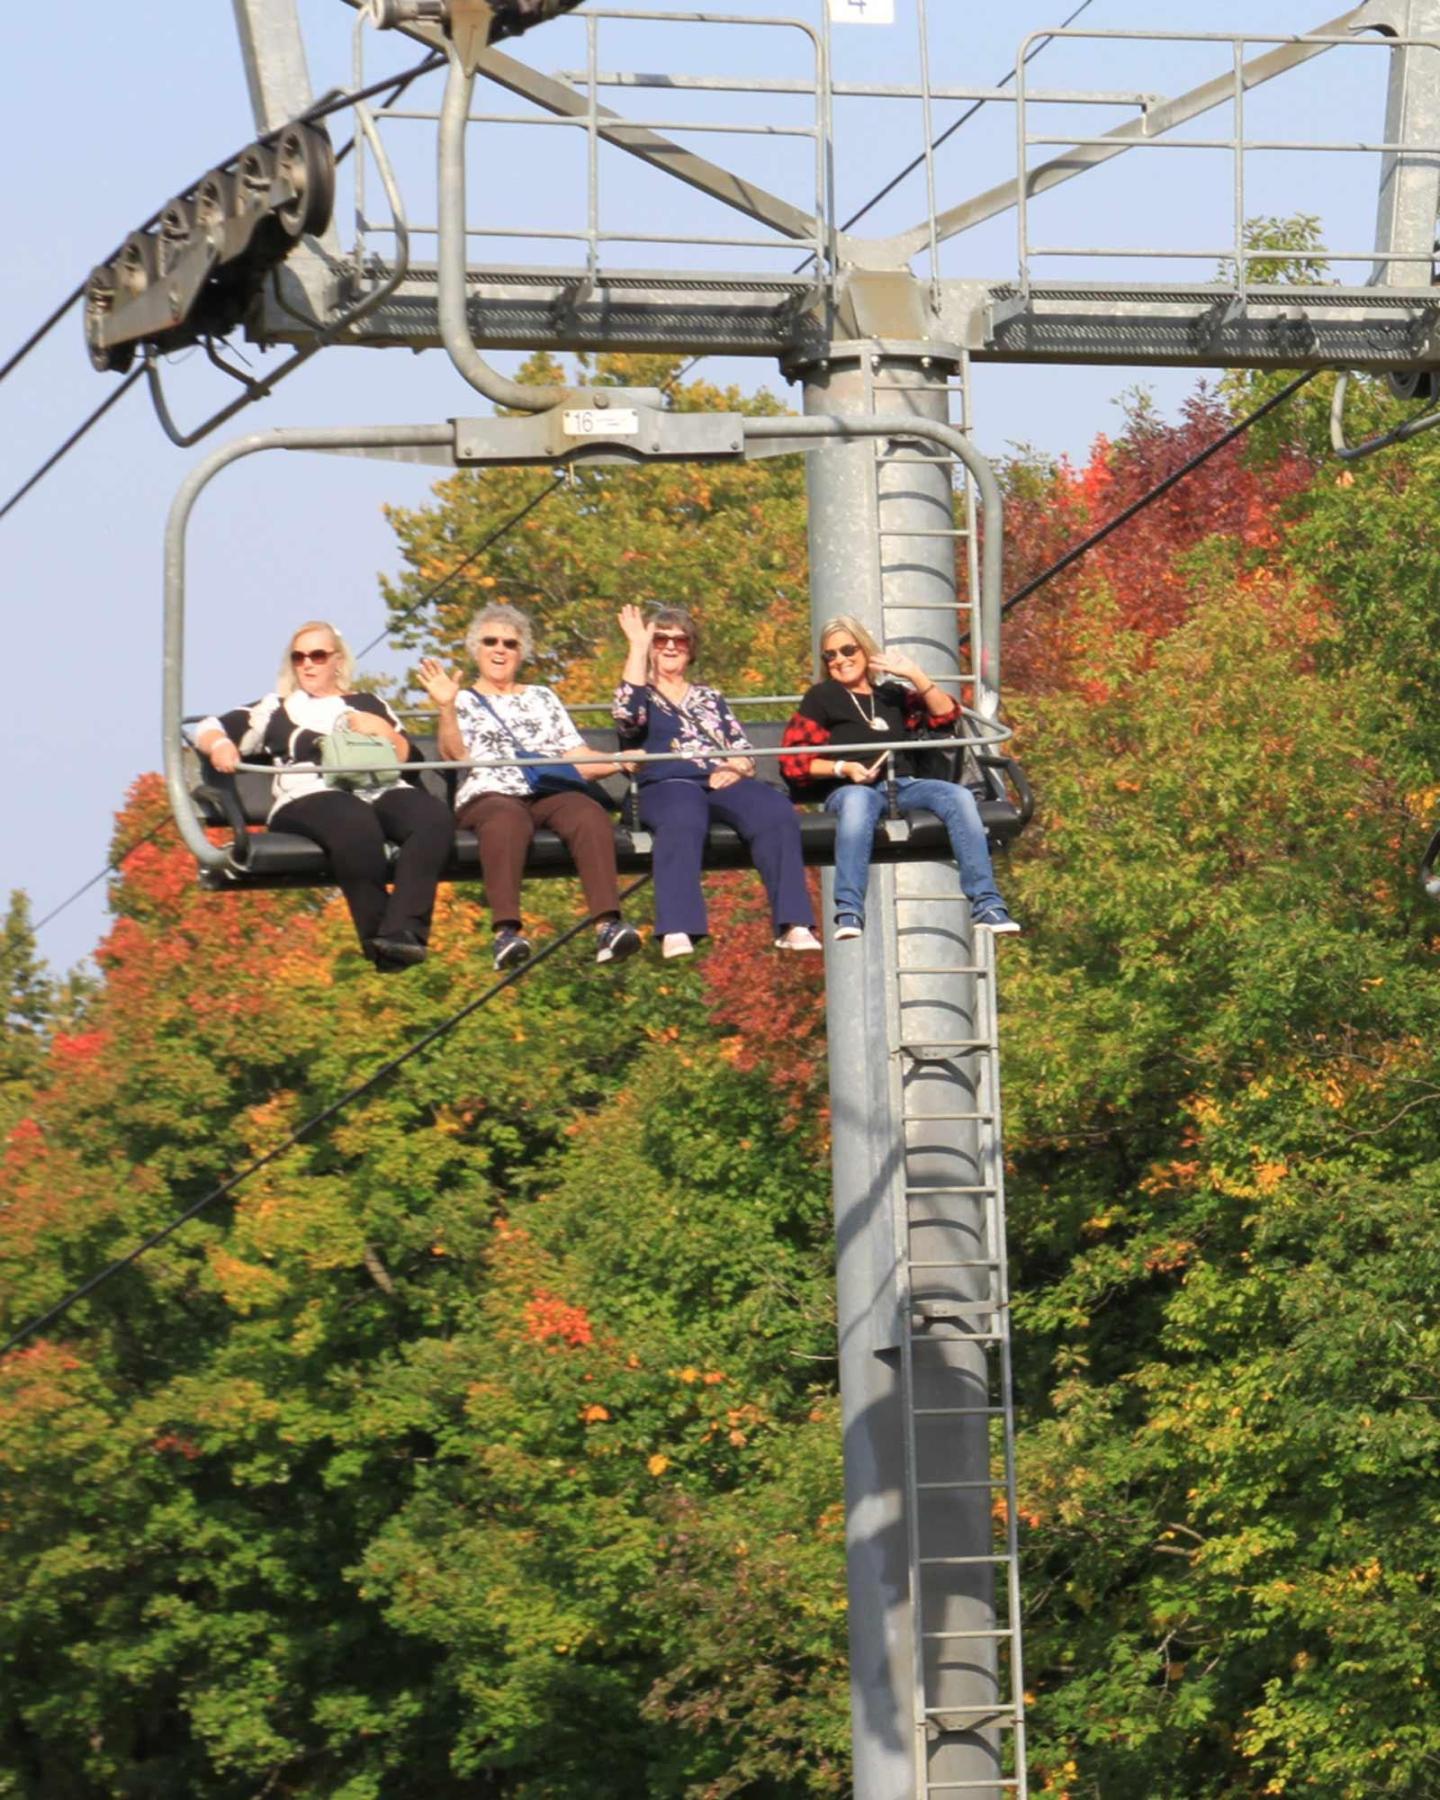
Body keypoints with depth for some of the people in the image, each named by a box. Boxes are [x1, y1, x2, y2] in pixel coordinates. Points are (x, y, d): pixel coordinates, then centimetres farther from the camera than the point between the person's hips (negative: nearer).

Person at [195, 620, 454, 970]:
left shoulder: (369, 704, 34)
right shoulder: (276, 710, 30)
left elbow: (412, 759, 25)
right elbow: (208, 729, 20)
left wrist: (384, 732, 7)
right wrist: (220, 745, -3)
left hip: (383, 792, 3)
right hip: (311, 796, -3)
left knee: (434, 816, -34)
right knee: (356, 823, -41)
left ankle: (403, 930, -46)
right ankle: (378, 938, -37)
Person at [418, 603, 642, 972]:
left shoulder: (542, 699, 32)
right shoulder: (465, 702, 23)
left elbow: (577, 757, 23)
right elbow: (455, 755, 4)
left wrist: (616, 762, 5)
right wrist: (446, 708, -9)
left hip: (552, 792, 3)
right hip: (490, 795, -3)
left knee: (590, 814, -34)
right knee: (507, 821, -42)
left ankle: (607, 924, -50)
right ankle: (507, 931, -57)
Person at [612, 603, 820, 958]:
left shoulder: (710, 699, 32)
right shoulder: (644, 698, 22)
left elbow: (744, 752, 22)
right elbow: (627, 713, -4)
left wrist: (735, 768, -3)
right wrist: (638, 646, 1)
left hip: (723, 783, 4)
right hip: (667, 785, -3)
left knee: (777, 812, -30)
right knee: (682, 821, -42)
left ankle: (793, 925, -39)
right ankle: (676, 933, -56)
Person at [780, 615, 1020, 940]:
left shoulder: (893, 694, 27)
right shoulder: (822, 697, 19)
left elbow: (946, 715, 15)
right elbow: (792, 761, 8)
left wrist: (915, 676, 3)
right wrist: (843, 768, -8)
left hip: (904, 786, 3)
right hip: (850, 788, -3)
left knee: (958, 796, -27)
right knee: (858, 802, -42)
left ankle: (986, 905, -34)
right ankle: (849, 912, -54)